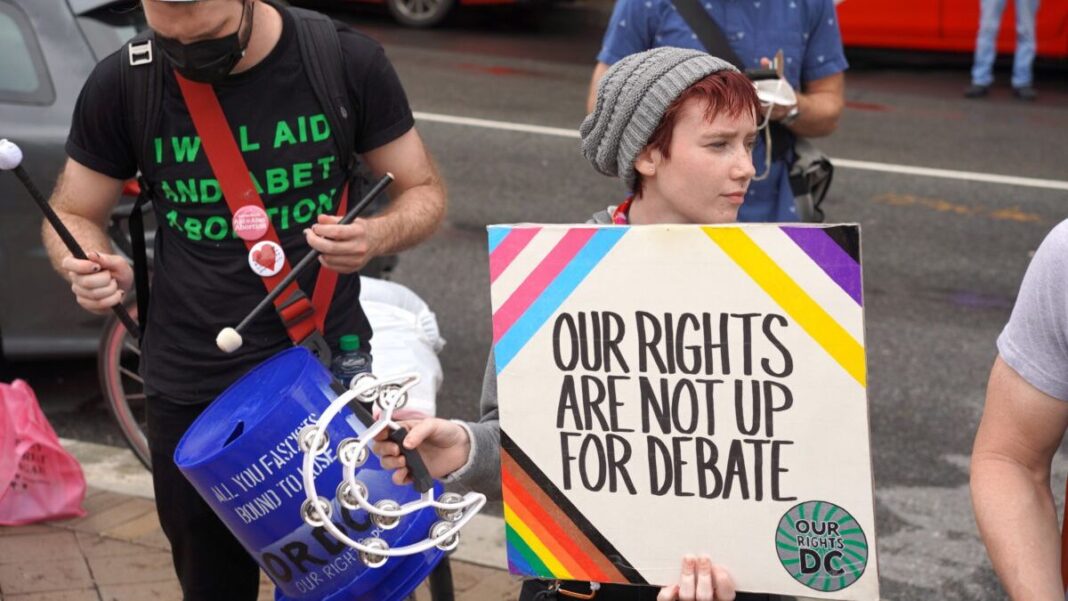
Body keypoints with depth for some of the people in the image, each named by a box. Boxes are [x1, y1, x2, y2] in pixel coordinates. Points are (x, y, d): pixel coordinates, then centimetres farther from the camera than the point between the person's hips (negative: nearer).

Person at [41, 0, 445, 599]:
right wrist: (93, 270, -20)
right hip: (192, 388, 1)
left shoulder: (350, 62, -10)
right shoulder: (122, 85, -8)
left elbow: (424, 191, 1)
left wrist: (379, 235, -23)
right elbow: (73, 216, 4)